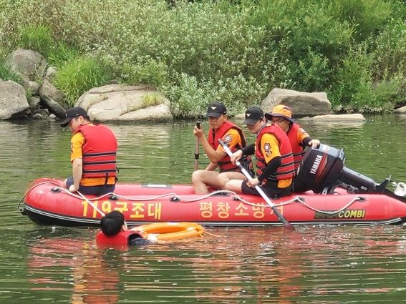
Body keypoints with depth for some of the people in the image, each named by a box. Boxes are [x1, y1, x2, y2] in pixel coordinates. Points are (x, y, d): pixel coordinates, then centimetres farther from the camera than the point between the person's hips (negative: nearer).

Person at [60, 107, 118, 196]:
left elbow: (77, 164, -19)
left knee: (67, 182, 26)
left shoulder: (79, 136, -7)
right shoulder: (109, 132, 13)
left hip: (88, 188, -5)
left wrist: (75, 187, -9)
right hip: (109, 188, 5)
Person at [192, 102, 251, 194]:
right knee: (197, 175, -13)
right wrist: (204, 173, 6)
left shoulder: (232, 132, -15)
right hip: (225, 172, 8)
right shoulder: (213, 131, 10)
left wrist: (201, 137, -22)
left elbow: (215, 158, -20)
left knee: (222, 178, -38)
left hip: (241, 174, -8)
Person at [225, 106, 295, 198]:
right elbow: (257, 147, 28)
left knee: (230, 185, -9)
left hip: (274, 188, -10)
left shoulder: (267, 136, -19)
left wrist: (259, 179, -21)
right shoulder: (272, 128, 11)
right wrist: (241, 151, 10)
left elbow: (275, 162, -30)